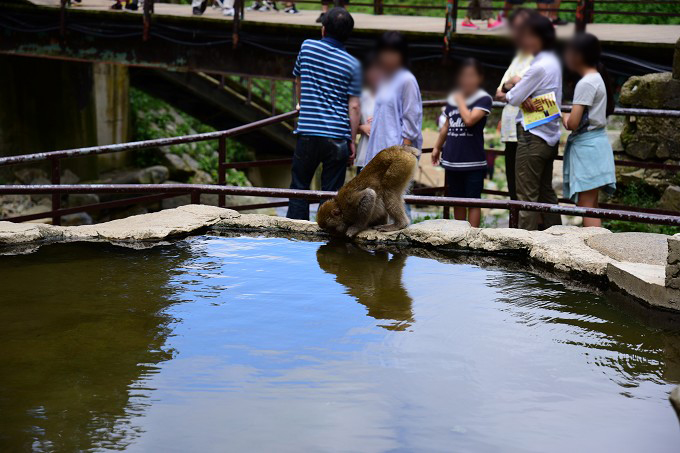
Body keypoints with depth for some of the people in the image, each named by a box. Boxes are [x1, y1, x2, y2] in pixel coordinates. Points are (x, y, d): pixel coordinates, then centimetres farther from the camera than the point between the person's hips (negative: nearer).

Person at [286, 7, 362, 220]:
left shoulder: (307, 47, 4)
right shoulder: (352, 64, -1)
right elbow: (354, 106, -3)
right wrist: (352, 139, 4)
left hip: (308, 133, 1)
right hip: (337, 137, 0)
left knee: (299, 188, 11)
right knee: (331, 193, 5)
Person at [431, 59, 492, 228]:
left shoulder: (484, 99, -7)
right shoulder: (452, 98, 11)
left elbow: (469, 119, -22)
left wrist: (461, 100, -9)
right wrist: (437, 147, 21)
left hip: (474, 161, -6)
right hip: (452, 160, 6)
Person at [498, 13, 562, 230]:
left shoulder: (539, 66, -18)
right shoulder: (553, 61, 12)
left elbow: (512, 98, -12)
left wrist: (507, 91, 9)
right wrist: (514, 86, -5)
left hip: (533, 137, -10)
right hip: (550, 136, 10)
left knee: (527, 195, -4)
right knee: (546, 192, 15)